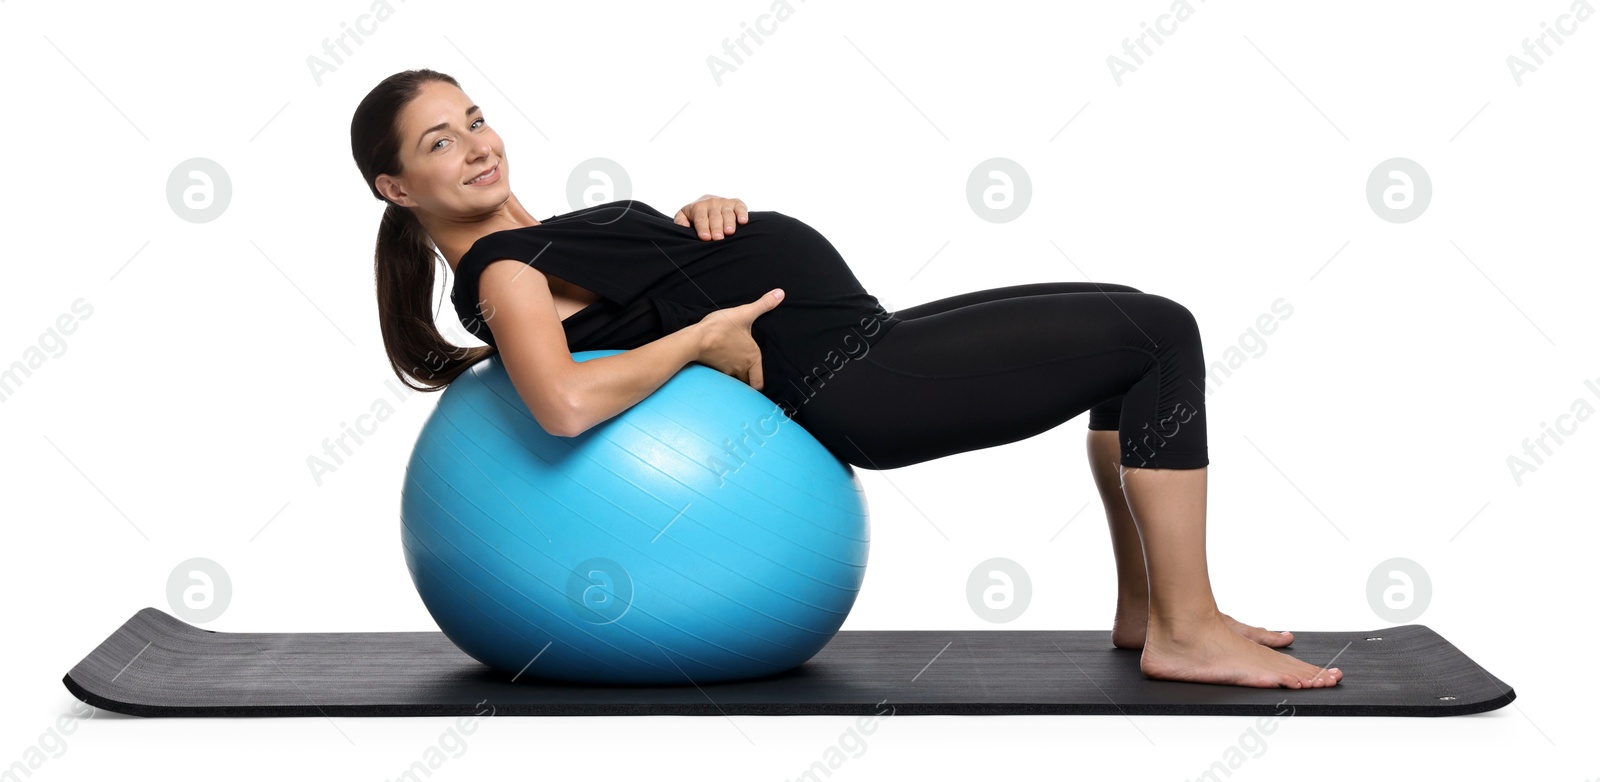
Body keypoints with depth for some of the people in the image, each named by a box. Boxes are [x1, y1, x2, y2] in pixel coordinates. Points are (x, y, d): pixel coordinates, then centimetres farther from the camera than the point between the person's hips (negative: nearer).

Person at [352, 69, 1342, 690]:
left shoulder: (537, 241, 15)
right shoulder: (504, 276, -14)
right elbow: (566, 405, -34)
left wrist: (702, 216, 3)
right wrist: (708, 332, -21)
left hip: (863, 338, 10)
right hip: (843, 382, -10)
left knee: (1139, 333, 14)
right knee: (1160, 333, -10)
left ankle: (1147, 602, 17)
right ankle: (1186, 629, -4)